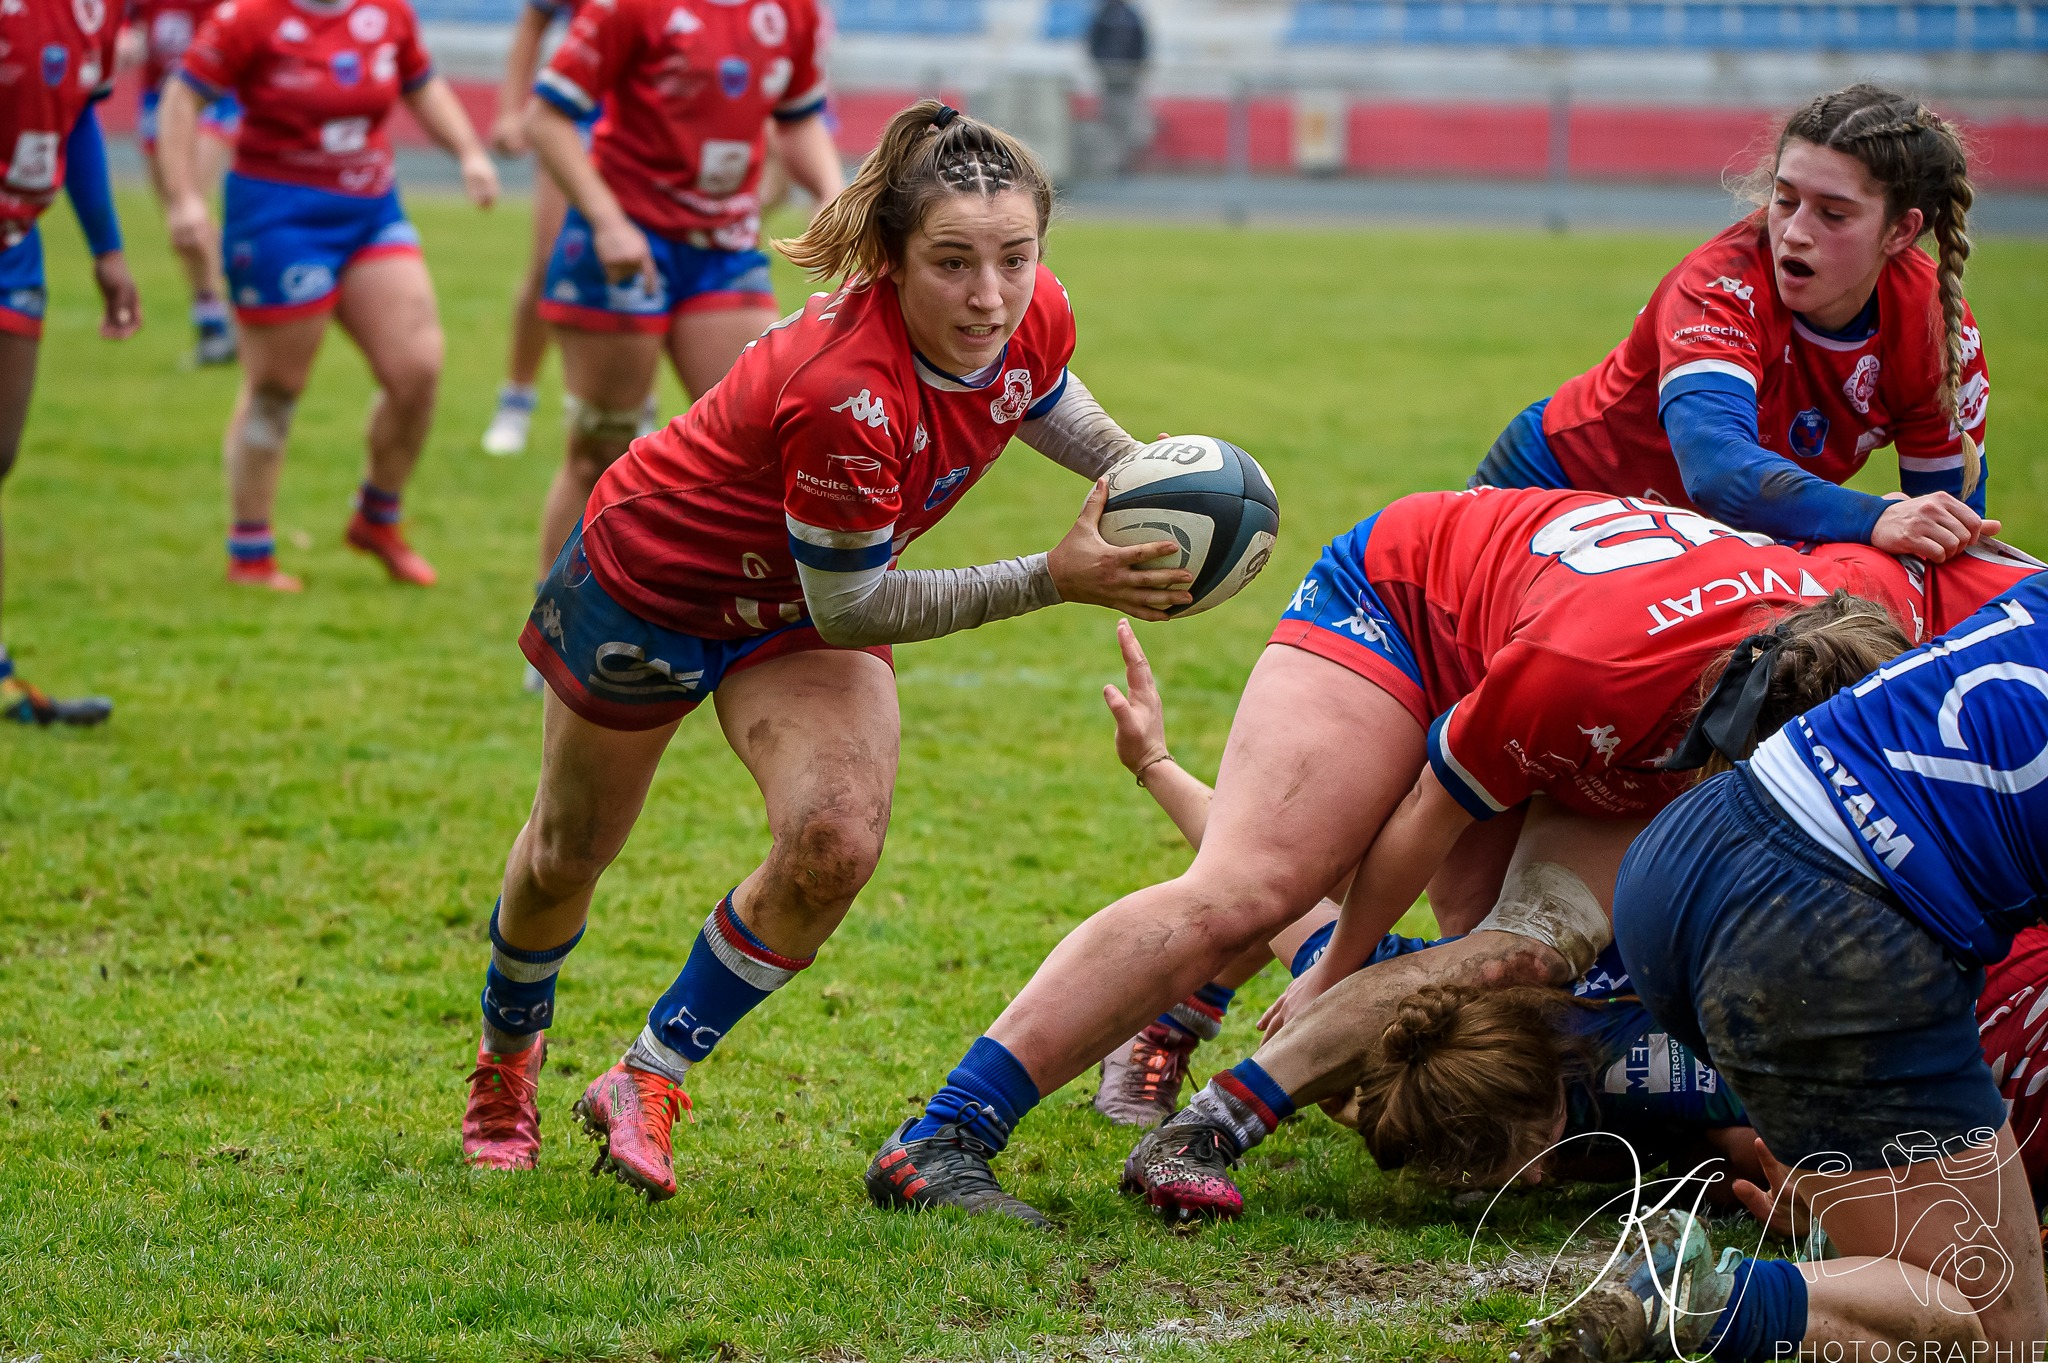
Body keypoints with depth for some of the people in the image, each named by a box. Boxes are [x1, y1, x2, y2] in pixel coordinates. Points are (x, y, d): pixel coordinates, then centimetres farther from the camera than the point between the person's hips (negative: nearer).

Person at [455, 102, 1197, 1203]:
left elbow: (1048, 406, 6)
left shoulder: (1034, 319, -22)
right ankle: (507, 1056, 49)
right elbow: (851, 609, -30)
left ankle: (646, 1082, 1)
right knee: (569, 855, 16)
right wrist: (1052, 581, -32)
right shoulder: (844, 394, -43)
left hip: (803, 609, 5)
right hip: (649, 580, -5)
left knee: (835, 842, -20)